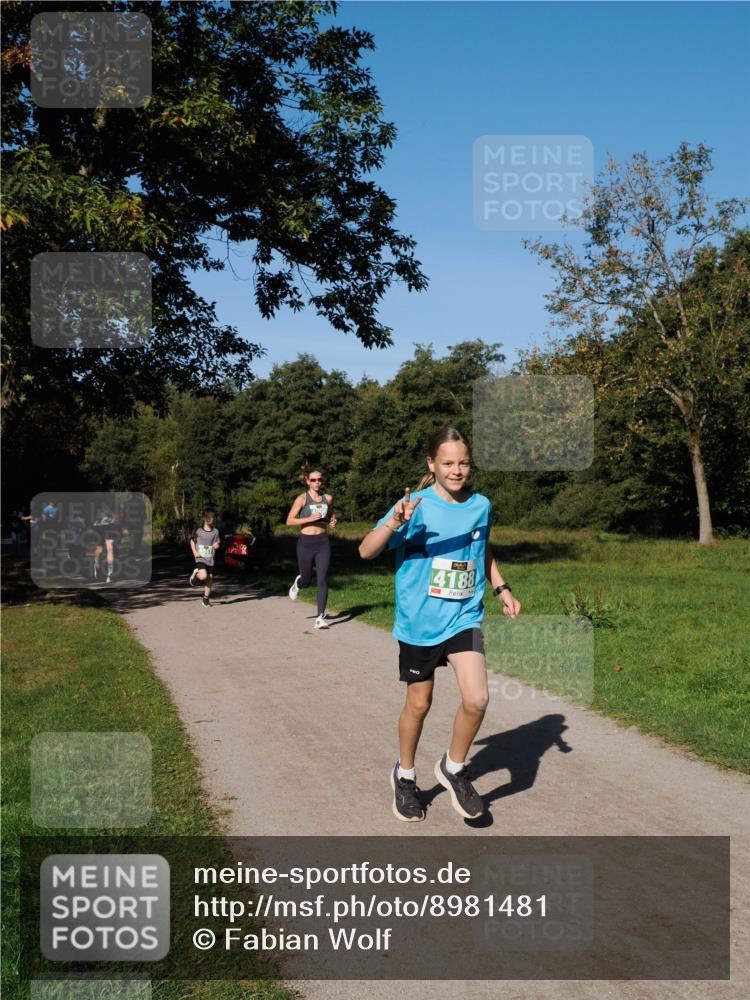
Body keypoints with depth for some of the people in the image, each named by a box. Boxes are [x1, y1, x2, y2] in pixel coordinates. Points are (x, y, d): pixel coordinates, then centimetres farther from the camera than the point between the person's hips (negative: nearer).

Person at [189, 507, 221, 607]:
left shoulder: (215, 531, 1)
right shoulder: (198, 531, -2)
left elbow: (217, 545, 7)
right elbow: (192, 541, 11)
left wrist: (216, 545, -18)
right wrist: (194, 552, -2)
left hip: (210, 559, 3)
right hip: (200, 557, -3)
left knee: (209, 579, 4)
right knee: (203, 576, -24)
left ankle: (206, 599, 20)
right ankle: (195, 574, 12)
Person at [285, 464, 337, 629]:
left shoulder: (328, 498, 5)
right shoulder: (302, 499, -5)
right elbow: (289, 520, -8)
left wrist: (332, 522, 0)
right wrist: (310, 519, -18)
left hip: (323, 542, 2)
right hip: (306, 542, -2)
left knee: (322, 580, -8)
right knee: (307, 581, 11)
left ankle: (320, 617, -5)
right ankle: (298, 582, 49)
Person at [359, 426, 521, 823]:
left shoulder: (481, 506, -1)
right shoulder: (417, 506, -14)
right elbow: (366, 551, -20)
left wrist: (501, 588, 9)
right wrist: (394, 523, -37)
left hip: (464, 617, 3)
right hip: (418, 622, -2)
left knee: (476, 700, -13)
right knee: (418, 703, 12)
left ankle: (454, 768, 14)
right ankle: (405, 775, 37)